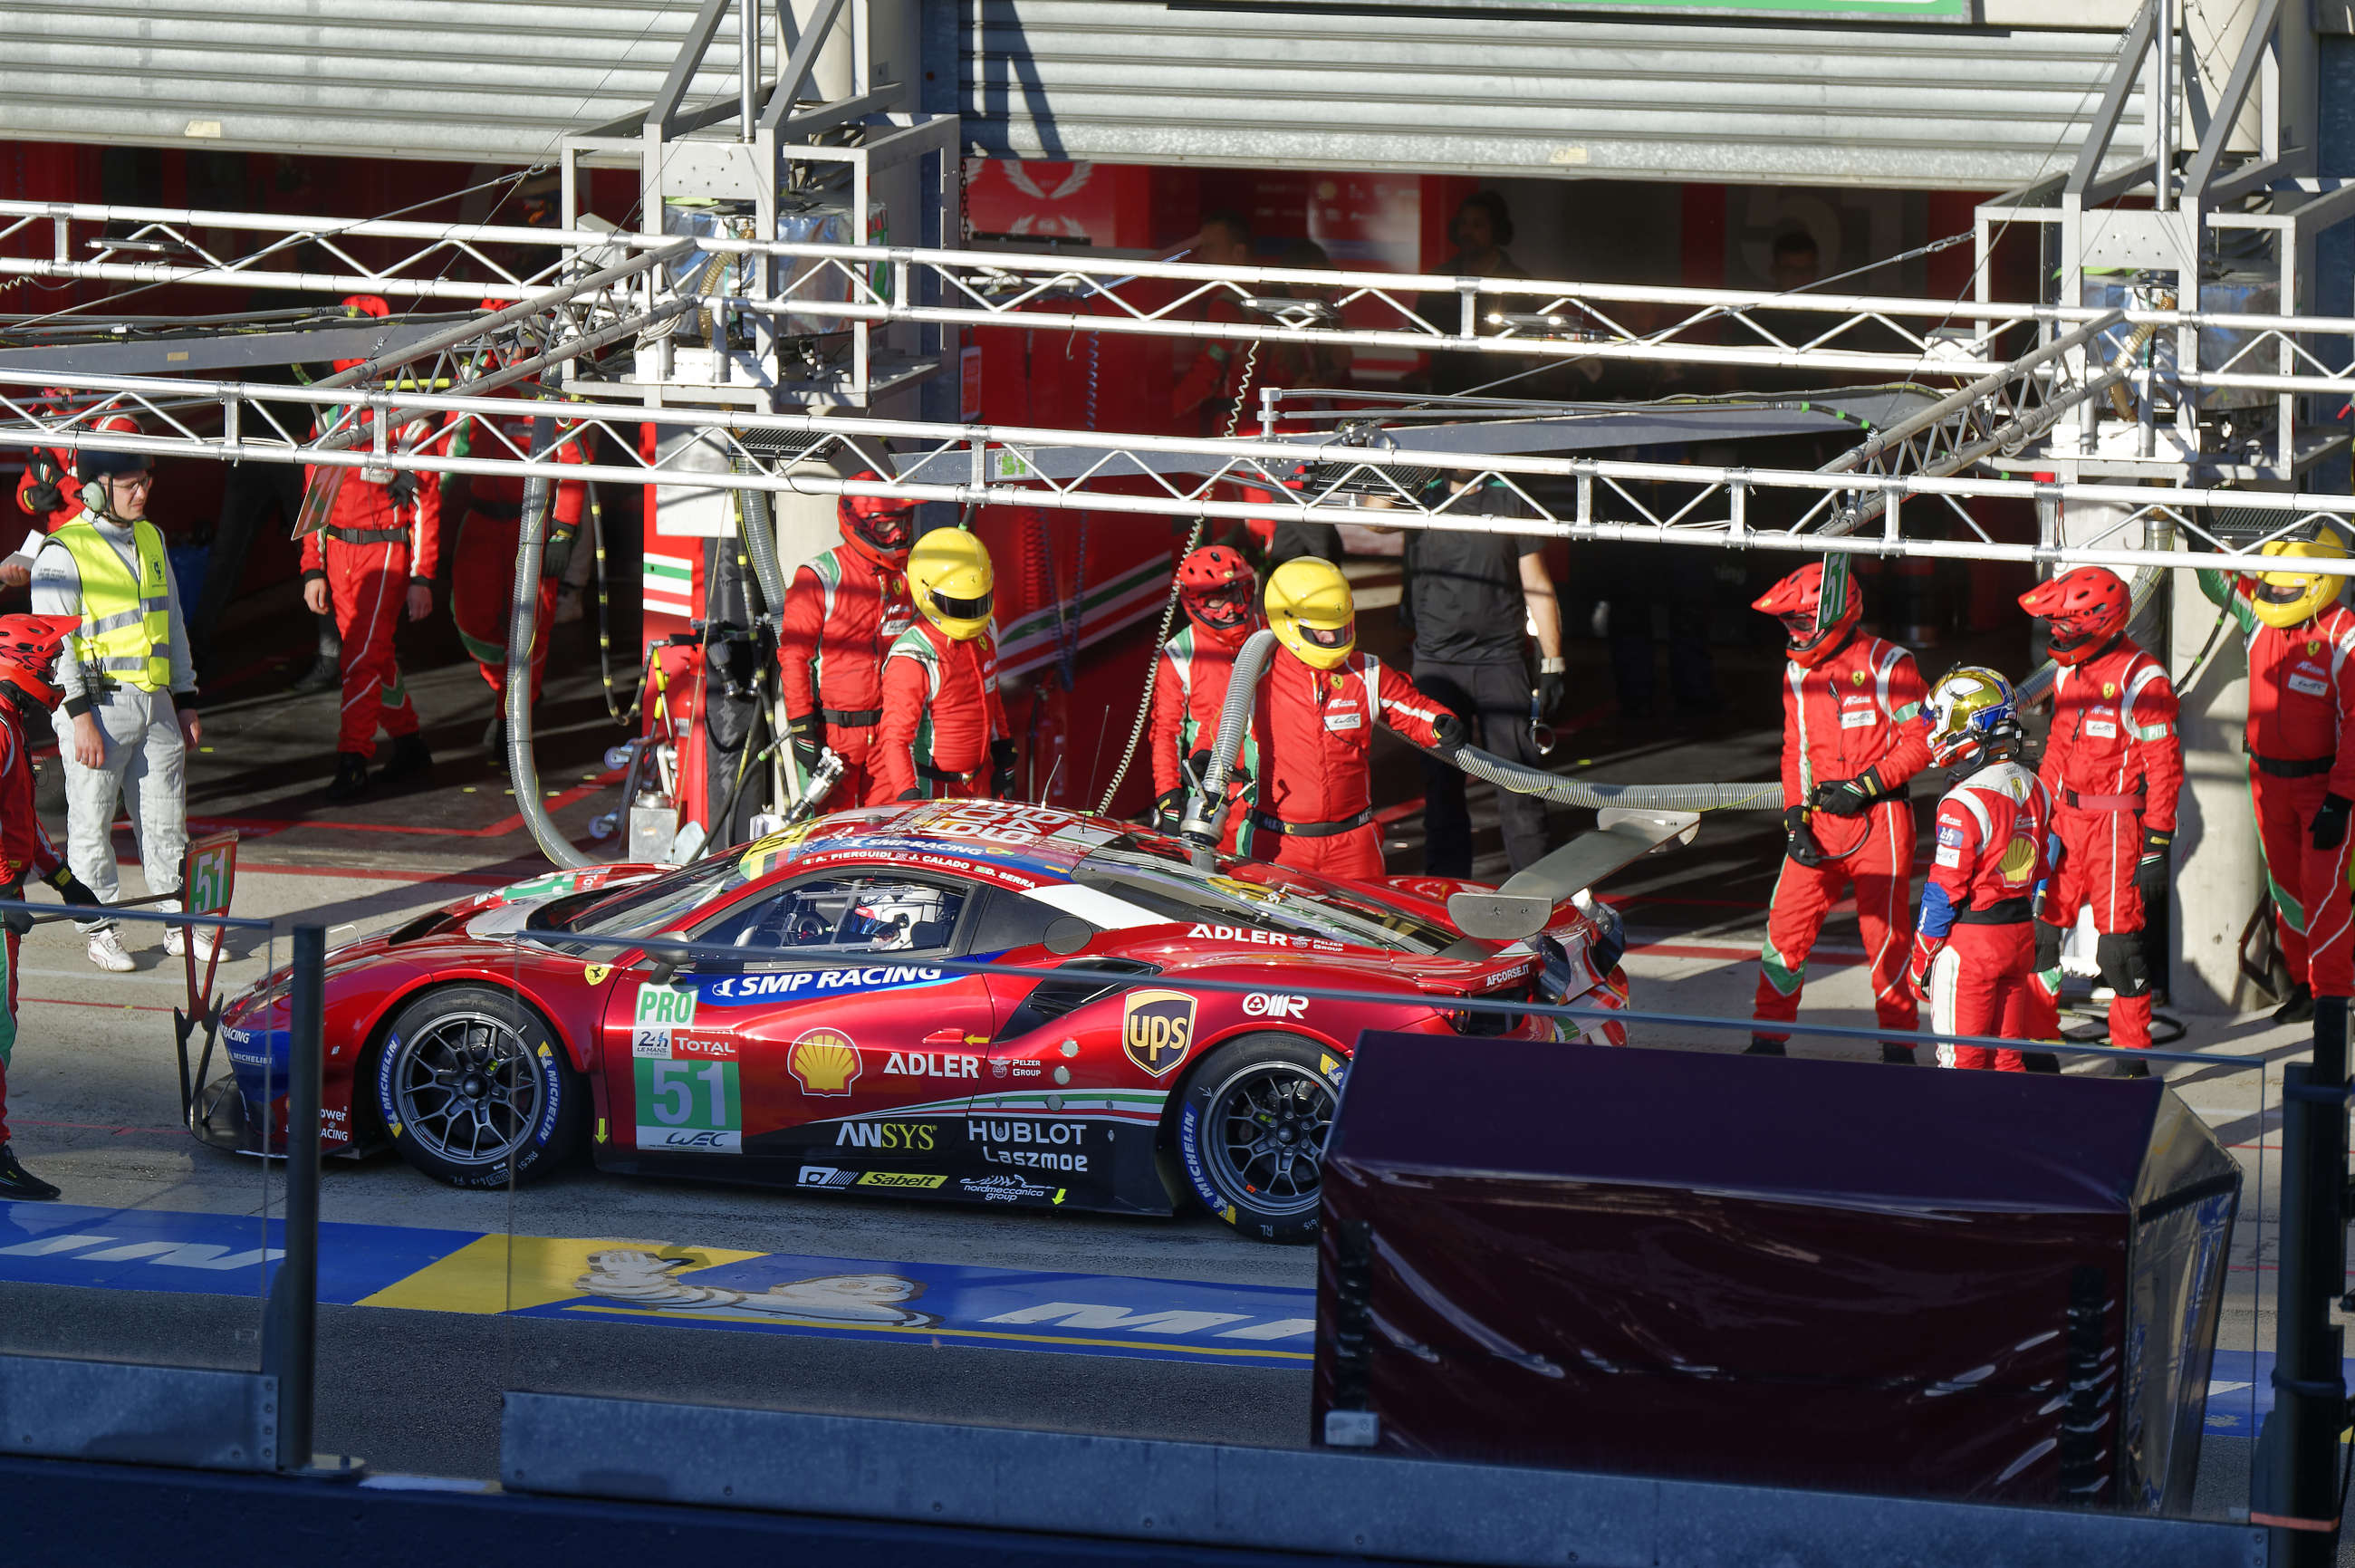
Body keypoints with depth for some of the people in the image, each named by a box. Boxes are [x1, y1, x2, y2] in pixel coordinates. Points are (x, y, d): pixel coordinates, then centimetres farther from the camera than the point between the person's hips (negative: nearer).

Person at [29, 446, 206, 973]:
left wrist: (185, 703, 18)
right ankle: (100, 930, 10)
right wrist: (81, 717, -17)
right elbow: (53, 642, -13)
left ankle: (179, 924, 19)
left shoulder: (150, 539, 12)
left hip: (155, 703, 6)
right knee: (92, 823, 0)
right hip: (99, 704, -6)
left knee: (166, 820, 10)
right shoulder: (64, 553, -10)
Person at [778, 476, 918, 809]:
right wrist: (800, 728, -13)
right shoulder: (819, 578, -9)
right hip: (833, 729, -5)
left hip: (887, 729, 5)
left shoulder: (909, 576, 8)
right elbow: (793, 657, -9)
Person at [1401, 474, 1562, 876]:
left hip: (1501, 662, -1)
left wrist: (1552, 664, 3)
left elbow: (1536, 585, 7)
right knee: (1441, 786, 5)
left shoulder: (1509, 501, 6)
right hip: (1437, 662, 1)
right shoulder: (1423, 499, 6)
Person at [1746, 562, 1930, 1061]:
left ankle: (1898, 1045, 12)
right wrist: (1796, 817, 4)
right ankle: (1767, 1042, 8)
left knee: (1885, 935, -1)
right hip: (1821, 819, 5)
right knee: (1786, 928, -1)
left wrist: (1863, 785, -16)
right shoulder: (1798, 673, 12)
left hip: (1879, 819, -5)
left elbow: (1920, 741, -10)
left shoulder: (1886, 665, -9)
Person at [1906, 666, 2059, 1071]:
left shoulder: (1964, 805, -19)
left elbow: (1945, 891, -16)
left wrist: (1920, 960, -7)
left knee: (1962, 1060, -1)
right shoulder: (2036, 791, 6)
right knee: (2008, 1051, 13)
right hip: (2021, 935, 7)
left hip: (1969, 944, -7)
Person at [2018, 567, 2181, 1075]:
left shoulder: (2140, 680, -14)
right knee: (2040, 928, 7)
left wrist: (2156, 848, -14)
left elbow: (2164, 767, -12)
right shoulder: (2069, 673, 10)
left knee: (2117, 943, -5)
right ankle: (2036, 1041, 18)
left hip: (2119, 824, -7)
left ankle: (2133, 1057, 7)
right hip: (2068, 821, 7)